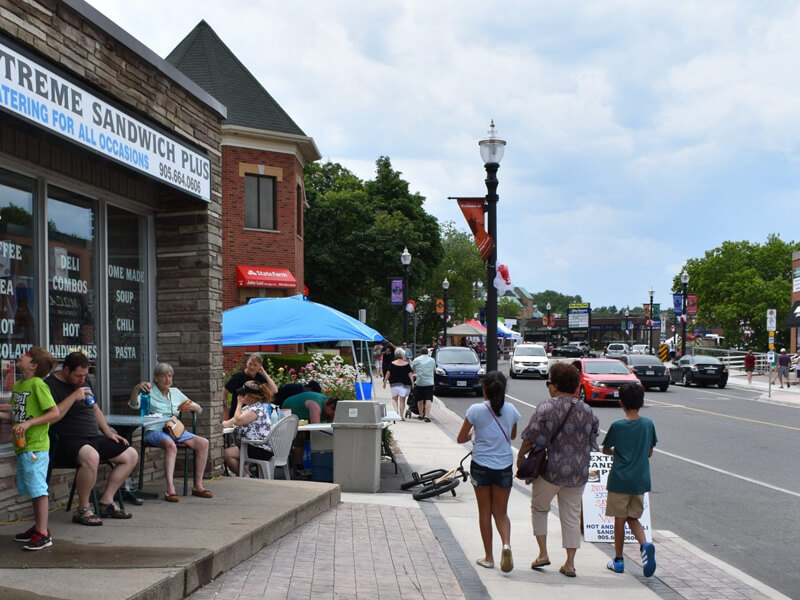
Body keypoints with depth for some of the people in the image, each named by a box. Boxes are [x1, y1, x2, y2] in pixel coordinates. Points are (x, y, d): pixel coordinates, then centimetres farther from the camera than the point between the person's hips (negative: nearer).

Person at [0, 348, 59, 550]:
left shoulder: (37, 384, -15)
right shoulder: (18, 385, 12)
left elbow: (55, 413, -18)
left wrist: (29, 423, -23)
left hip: (35, 447, -9)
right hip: (22, 445, 9)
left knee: (38, 488, -5)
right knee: (32, 489, 17)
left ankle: (43, 534, -1)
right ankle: (38, 526, 28)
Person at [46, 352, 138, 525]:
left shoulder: (83, 382, 17)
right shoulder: (51, 385, -9)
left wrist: (109, 433, 17)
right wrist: (73, 397, -22)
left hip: (95, 437, 9)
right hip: (70, 440, -9)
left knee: (131, 455, 0)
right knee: (91, 456, -40)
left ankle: (106, 502, 3)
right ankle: (83, 510, -22)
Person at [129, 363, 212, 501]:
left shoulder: (175, 392, 20)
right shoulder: (149, 392, 5)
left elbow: (199, 410, 22)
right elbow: (134, 404, -15)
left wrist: (191, 407, -2)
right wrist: (136, 388, -33)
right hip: (155, 431, -5)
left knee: (203, 443, -17)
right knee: (171, 445, -39)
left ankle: (198, 486, -11)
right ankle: (170, 490, -42)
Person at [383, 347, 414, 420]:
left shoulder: (392, 364, -1)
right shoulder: (406, 364, -3)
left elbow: (388, 373, -1)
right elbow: (410, 374, -6)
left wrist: (385, 382, 7)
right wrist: (412, 383, -2)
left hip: (394, 384, 0)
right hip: (405, 384, 0)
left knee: (394, 398, 16)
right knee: (402, 400, 6)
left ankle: (396, 409, -10)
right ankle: (401, 416, 6)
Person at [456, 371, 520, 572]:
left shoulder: (476, 410, -10)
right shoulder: (511, 410, -1)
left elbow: (460, 439, -2)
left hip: (481, 466, -2)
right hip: (504, 467, 2)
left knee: (485, 512, 12)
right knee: (501, 512, 13)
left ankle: (488, 557, 18)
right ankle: (506, 544, -14)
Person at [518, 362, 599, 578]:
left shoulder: (546, 407, -11)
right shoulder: (586, 410, 5)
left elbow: (530, 438, -13)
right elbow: (593, 441, 10)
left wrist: (520, 456, 1)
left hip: (551, 470, -4)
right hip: (578, 472, 4)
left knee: (539, 508, 18)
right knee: (571, 516, 12)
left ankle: (543, 554, 12)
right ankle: (570, 563, 12)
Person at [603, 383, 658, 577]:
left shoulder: (617, 426, -11)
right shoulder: (648, 424, -1)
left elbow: (605, 450, 0)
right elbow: (650, 452, 8)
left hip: (620, 481, -4)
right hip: (640, 481, 4)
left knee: (619, 519, 8)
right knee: (633, 518, 16)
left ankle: (618, 560, 16)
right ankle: (645, 544, -10)